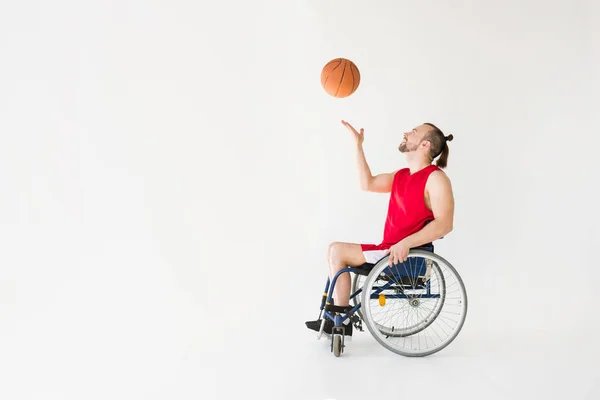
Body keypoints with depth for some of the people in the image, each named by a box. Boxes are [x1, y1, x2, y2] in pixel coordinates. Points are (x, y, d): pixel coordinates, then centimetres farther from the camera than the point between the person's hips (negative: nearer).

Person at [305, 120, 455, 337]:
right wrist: (358, 145, 15)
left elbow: (444, 223, -21)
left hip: (409, 256, -9)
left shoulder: (435, 178, -12)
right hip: (390, 251, 9)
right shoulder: (401, 176, 15)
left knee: (337, 251, -10)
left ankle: (342, 319, 0)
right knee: (336, 252, 9)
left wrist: (405, 243, -29)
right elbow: (367, 183, 14)